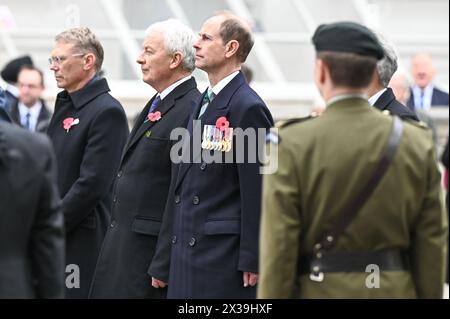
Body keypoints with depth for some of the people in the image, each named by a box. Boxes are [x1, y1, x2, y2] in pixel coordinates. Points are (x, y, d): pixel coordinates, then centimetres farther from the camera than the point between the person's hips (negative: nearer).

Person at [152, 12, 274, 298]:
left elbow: (256, 192, -15)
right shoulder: (203, 103, 16)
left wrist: (251, 261, -16)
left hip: (224, 251, -9)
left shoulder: (248, 108, -12)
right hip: (189, 251, 9)